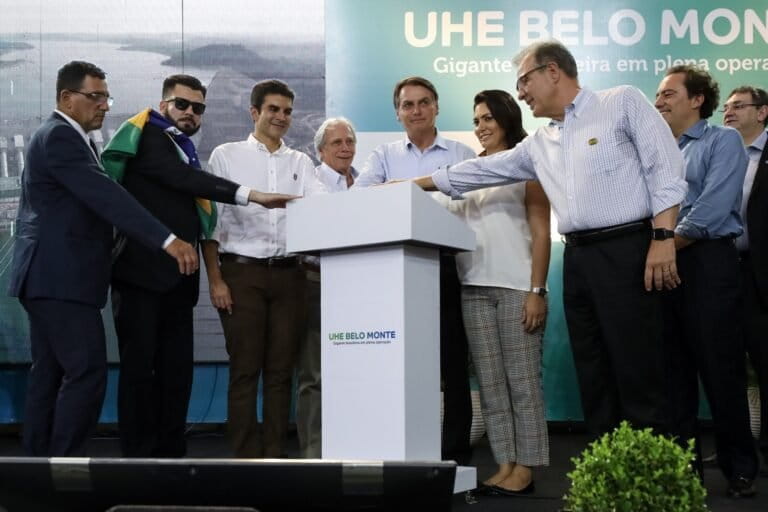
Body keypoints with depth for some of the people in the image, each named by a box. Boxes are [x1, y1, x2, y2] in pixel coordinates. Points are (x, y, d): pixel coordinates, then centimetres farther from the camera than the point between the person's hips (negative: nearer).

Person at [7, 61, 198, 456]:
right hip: (60, 277, -11)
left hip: (50, 276, 11)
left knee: (49, 373, 11)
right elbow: (105, 197, -25)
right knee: (87, 372, -12)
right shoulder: (59, 137, -14)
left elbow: (97, 197, 23)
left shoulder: (62, 137, 20)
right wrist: (168, 240, -30)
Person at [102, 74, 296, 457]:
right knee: (140, 365, -5)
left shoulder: (183, 151, 19)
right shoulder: (147, 136, -4)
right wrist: (250, 195, -26)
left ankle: (170, 453, 12)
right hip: (142, 272, -8)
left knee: (177, 368, 7)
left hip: (177, 278, 8)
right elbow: (185, 179, -20)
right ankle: (139, 455, 0)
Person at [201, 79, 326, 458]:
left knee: (280, 370, 4)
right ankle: (246, 457, 3)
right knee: (245, 369, -2)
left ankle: (274, 455, 10)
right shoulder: (226, 155, 6)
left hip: (287, 272, 3)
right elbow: (210, 220, 2)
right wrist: (215, 279, -6)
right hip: (241, 271, -3)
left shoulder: (300, 163, 15)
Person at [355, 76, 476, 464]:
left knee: (451, 361, -2)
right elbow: (358, 195, -1)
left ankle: (455, 454, 3)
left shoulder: (462, 155, 12)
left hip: (446, 264, -1)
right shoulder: (384, 156, 16)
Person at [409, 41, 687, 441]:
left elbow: (665, 168, -6)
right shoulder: (539, 144, 20)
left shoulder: (622, 102, 0)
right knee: (593, 375, 7)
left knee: (637, 369, -8)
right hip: (577, 258, 7)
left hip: (627, 250, -7)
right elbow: (485, 169, 23)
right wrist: (418, 183, 22)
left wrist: (663, 237, -15)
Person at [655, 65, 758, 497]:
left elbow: (712, 209, -13)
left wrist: (667, 247, -9)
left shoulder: (723, 141, 0)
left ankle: (741, 469, 8)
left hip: (707, 264, -6)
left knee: (721, 372, -3)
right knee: (673, 372, 7)